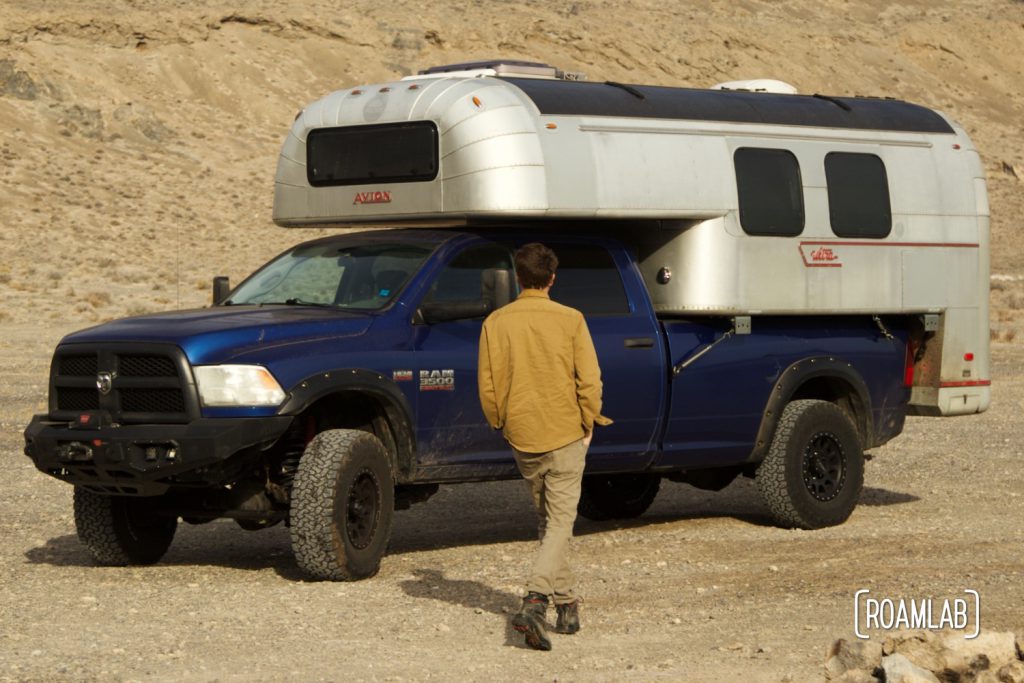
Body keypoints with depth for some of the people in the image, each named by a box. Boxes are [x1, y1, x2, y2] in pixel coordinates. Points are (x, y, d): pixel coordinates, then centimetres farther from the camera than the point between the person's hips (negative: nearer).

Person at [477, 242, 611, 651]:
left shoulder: (496, 322, -2)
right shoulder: (570, 321, -8)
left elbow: (488, 386, 0)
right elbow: (590, 381, -8)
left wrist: (501, 424, 15)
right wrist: (588, 424, 7)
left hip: (522, 437, 3)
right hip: (565, 435, -3)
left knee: (547, 521, 19)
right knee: (560, 524, -2)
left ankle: (566, 604, 25)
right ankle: (535, 600, -21)